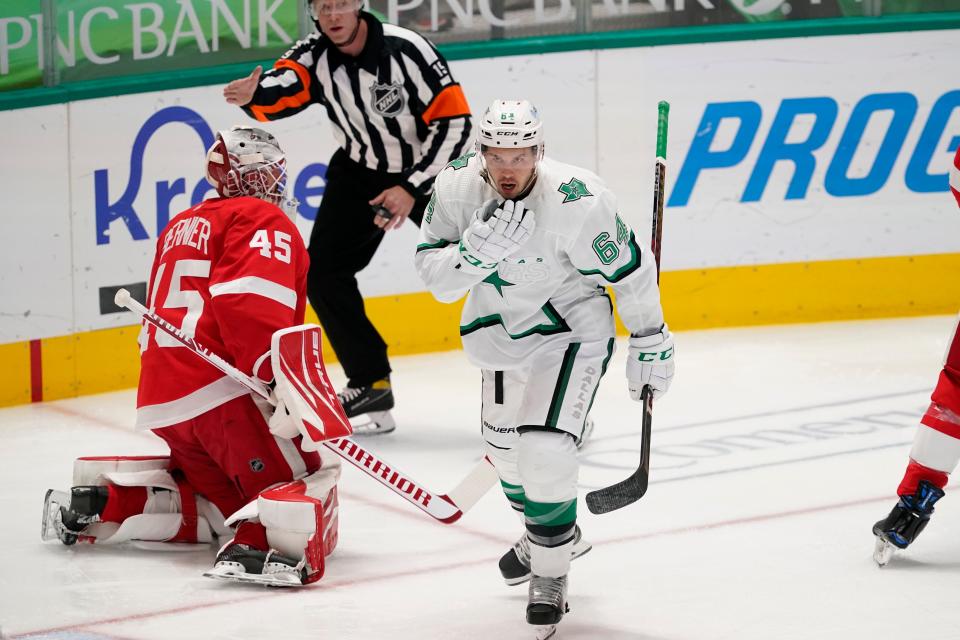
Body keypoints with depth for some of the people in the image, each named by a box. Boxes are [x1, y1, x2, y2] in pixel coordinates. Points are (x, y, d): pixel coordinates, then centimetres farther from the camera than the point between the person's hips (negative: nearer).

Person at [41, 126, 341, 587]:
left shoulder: (181, 227, 28)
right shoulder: (263, 222, 0)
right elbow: (249, 307, -19)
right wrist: (284, 384, -24)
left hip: (163, 402, 9)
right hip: (223, 392, -9)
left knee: (227, 499, 20)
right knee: (307, 480, -11)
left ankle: (102, 501, 10)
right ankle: (257, 547, -39)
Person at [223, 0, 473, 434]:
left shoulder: (406, 51, -25)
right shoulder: (314, 56, -13)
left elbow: (455, 121, -23)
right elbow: (281, 89, -32)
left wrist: (412, 188, -25)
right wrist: (253, 96, -57)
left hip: (429, 167, -4)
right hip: (361, 170, 4)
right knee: (323, 273, -6)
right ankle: (371, 384, 3)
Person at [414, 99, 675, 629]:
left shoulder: (576, 201, -32)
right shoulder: (456, 187, -20)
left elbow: (629, 269, -18)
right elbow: (433, 276, -19)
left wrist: (650, 342, -8)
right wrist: (474, 253, -40)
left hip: (570, 329, -6)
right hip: (499, 324, 6)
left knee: (545, 449, -18)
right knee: (504, 443, 20)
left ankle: (550, 571, 4)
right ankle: (553, 535, 48)